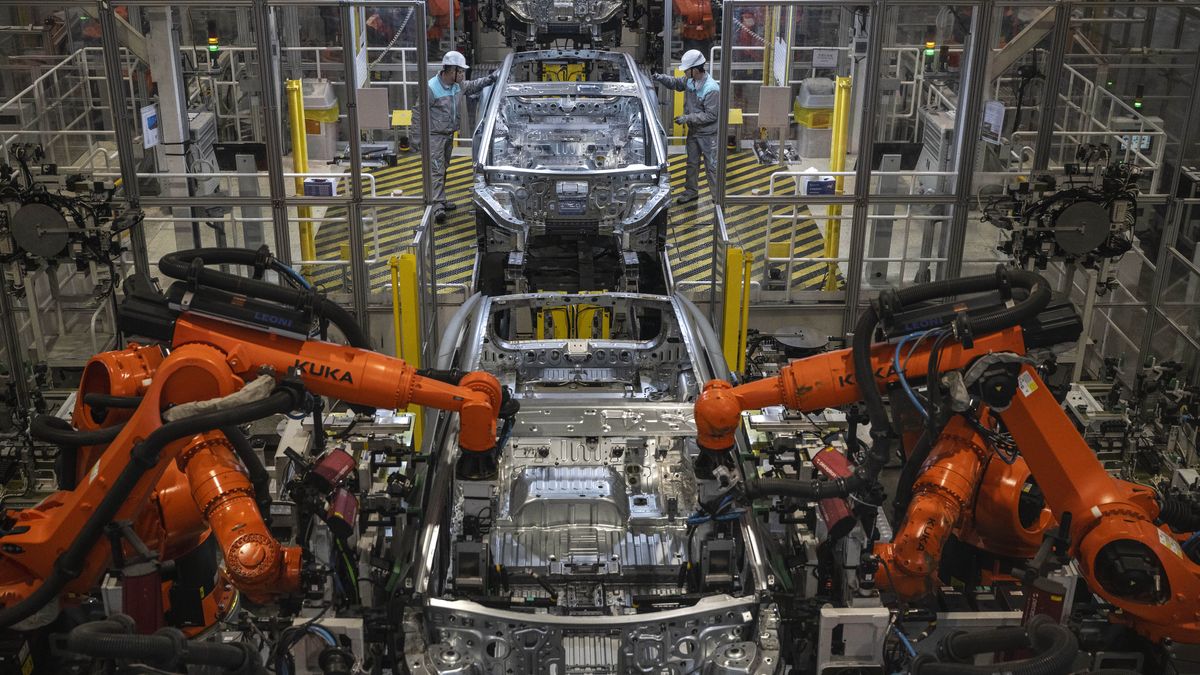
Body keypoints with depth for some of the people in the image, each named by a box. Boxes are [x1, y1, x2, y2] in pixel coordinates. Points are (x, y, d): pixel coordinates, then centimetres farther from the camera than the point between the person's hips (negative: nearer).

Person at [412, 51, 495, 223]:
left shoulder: (458, 85, 1)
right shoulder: (432, 88, -22)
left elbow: (472, 86, 24)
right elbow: (418, 113, -17)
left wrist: (489, 79, 6)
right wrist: (417, 138, -17)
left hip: (449, 134, 8)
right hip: (434, 136, -8)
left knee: (443, 169, 17)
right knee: (436, 170, -12)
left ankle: (440, 201, 27)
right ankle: (438, 206, -15)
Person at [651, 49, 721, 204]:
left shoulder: (712, 89, -27)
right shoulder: (690, 80, -5)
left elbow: (711, 115, -25)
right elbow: (676, 83, 15)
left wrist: (688, 118, -26)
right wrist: (662, 78, -5)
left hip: (708, 135, -8)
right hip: (693, 131, 8)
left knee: (711, 165, 3)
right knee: (692, 163, 19)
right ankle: (691, 191, 35)